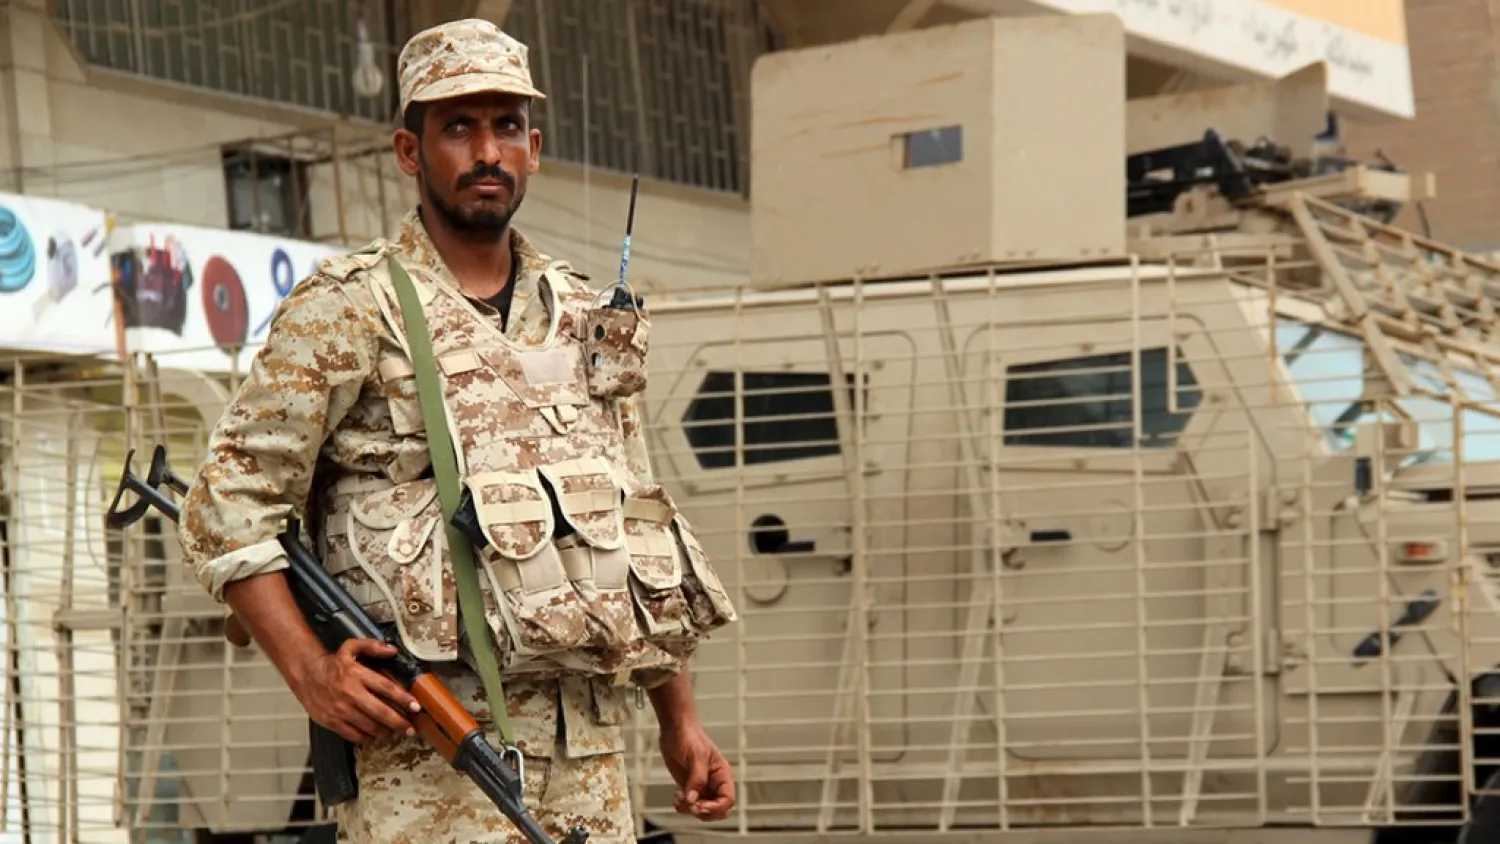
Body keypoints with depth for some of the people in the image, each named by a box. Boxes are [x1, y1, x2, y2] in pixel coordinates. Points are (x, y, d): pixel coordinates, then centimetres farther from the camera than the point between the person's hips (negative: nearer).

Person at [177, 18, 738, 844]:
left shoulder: (587, 321, 17)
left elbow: (639, 521, 23)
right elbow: (227, 505, -4)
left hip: (589, 760, 6)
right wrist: (311, 672, -16)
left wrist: (679, 721, 17)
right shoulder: (347, 313, -1)